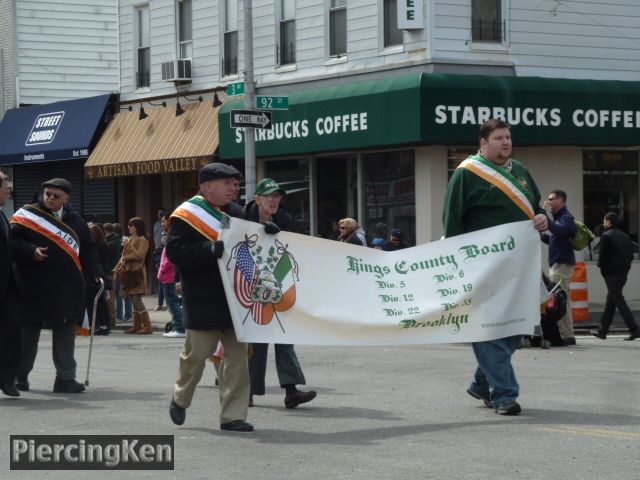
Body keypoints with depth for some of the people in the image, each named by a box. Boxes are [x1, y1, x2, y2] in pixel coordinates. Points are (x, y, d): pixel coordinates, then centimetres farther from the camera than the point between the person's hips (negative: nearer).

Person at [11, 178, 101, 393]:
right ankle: (20, 376, 20)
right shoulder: (26, 215, 0)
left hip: (67, 288, 3)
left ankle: (65, 378, 5)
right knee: (28, 331, 7)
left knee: (66, 332, 2)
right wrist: (31, 252, -19)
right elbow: (12, 242, -4)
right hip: (34, 288, -3)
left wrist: (94, 273, 3)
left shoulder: (76, 222, 12)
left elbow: (88, 250, 15)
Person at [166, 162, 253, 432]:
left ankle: (233, 415, 6)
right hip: (203, 303, -6)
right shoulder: (186, 215, -7)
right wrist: (211, 250, -28)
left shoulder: (236, 213, 14)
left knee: (237, 355, 1)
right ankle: (180, 399, 29)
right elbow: (176, 252, -17)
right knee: (197, 354, 3)